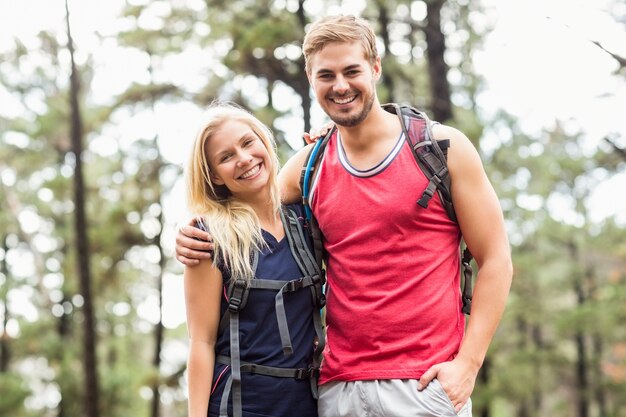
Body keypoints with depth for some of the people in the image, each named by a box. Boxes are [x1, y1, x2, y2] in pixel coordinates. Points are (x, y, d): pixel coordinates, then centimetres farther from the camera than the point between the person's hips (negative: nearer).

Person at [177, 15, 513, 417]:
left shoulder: (443, 147, -1)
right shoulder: (307, 167, 7)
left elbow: (496, 261, -2)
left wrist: (467, 364, -10)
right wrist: (196, 239, -2)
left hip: (425, 384, -3)